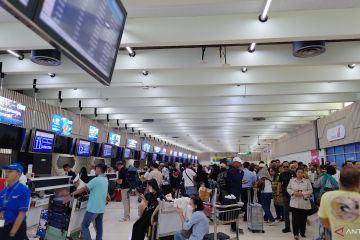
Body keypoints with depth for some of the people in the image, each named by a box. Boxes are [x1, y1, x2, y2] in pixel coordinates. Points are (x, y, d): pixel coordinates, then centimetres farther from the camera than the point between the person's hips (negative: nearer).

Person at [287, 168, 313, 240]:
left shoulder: (307, 181, -1)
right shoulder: (292, 180, 4)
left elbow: (310, 191, -4)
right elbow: (288, 189, 8)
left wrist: (302, 193, -16)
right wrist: (293, 193, -11)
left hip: (304, 203, 0)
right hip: (294, 203, 0)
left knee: (303, 219, 9)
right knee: (295, 218, -2)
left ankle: (302, 232, 27)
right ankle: (296, 233, 7)